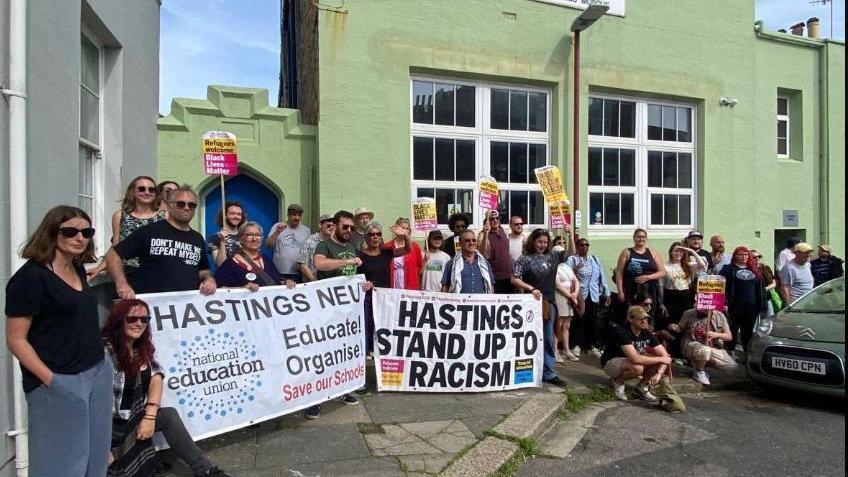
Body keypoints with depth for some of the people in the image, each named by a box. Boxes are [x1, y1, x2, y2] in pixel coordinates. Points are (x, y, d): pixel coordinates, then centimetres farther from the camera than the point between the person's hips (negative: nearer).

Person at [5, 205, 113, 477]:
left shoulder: (78, 268, 9)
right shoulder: (30, 276, -13)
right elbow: (16, 339, -13)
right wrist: (50, 380, -17)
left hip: (99, 373, 7)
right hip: (59, 383, -7)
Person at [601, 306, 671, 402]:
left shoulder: (647, 333, -8)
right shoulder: (621, 332, -29)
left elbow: (665, 355, -8)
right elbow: (635, 359, -38)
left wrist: (659, 373, -26)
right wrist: (661, 359, -28)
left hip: (631, 361, 7)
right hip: (611, 362, -7)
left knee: (662, 363, -10)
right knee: (637, 368, -37)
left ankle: (641, 388, 4)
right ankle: (617, 381, -6)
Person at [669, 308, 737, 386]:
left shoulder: (719, 315, -3)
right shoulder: (689, 314, -7)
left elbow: (729, 337, 0)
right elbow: (680, 328, 6)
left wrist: (716, 334, -20)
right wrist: (674, 327, -17)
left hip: (713, 348, 4)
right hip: (691, 345, -4)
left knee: (732, 366, -10)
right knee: (704, 350, -38)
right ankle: (698, 373, -8)